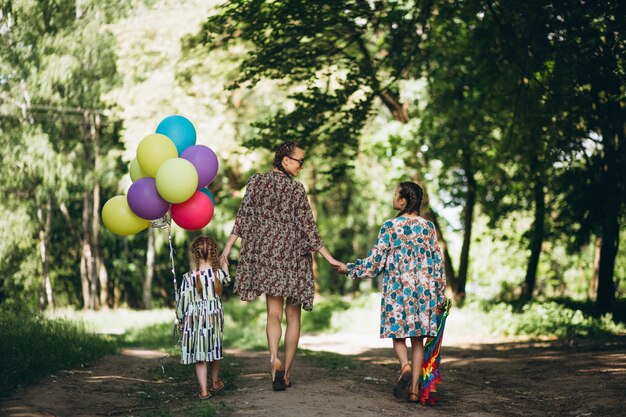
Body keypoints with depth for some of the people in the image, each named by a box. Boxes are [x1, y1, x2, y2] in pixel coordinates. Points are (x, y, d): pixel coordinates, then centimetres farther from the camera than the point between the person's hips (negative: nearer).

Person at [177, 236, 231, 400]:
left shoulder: (188, 277, -13)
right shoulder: (219, 274, -9)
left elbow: (182, 301, -8)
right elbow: (227, 280, 16)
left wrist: (180, 320, 6)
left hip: (194, 320, -2)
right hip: (214, 320, 2)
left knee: (199, 356, 6)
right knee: (214, 349, 20)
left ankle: (203, 389, 3)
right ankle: (215, 382, 38)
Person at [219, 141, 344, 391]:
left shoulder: (257, 181, 2)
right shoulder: (295, 188, -8)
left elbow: (243, 218, 0)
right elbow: (307, 227, -9)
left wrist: (227, 249, 6)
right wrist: (329, 259, -5)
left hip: (266, 255, 3)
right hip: (294, 257, -3)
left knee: (273, 312, 5)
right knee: (293, 316, 7)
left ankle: (274, 357, -23)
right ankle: (286, 374, 8)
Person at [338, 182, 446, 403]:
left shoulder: (390, 227, -5)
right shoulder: (428, 227, 4)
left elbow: (375, 261, -4)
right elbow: (438, 263, 5)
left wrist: (350, 269, 10)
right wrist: (440, 294, 13)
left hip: (397, 288, -3)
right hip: (424, 289, 3)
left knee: (398, 335, 9)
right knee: (418, 339, 7)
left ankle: (405, 366, -19)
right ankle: (414, 388, 4)